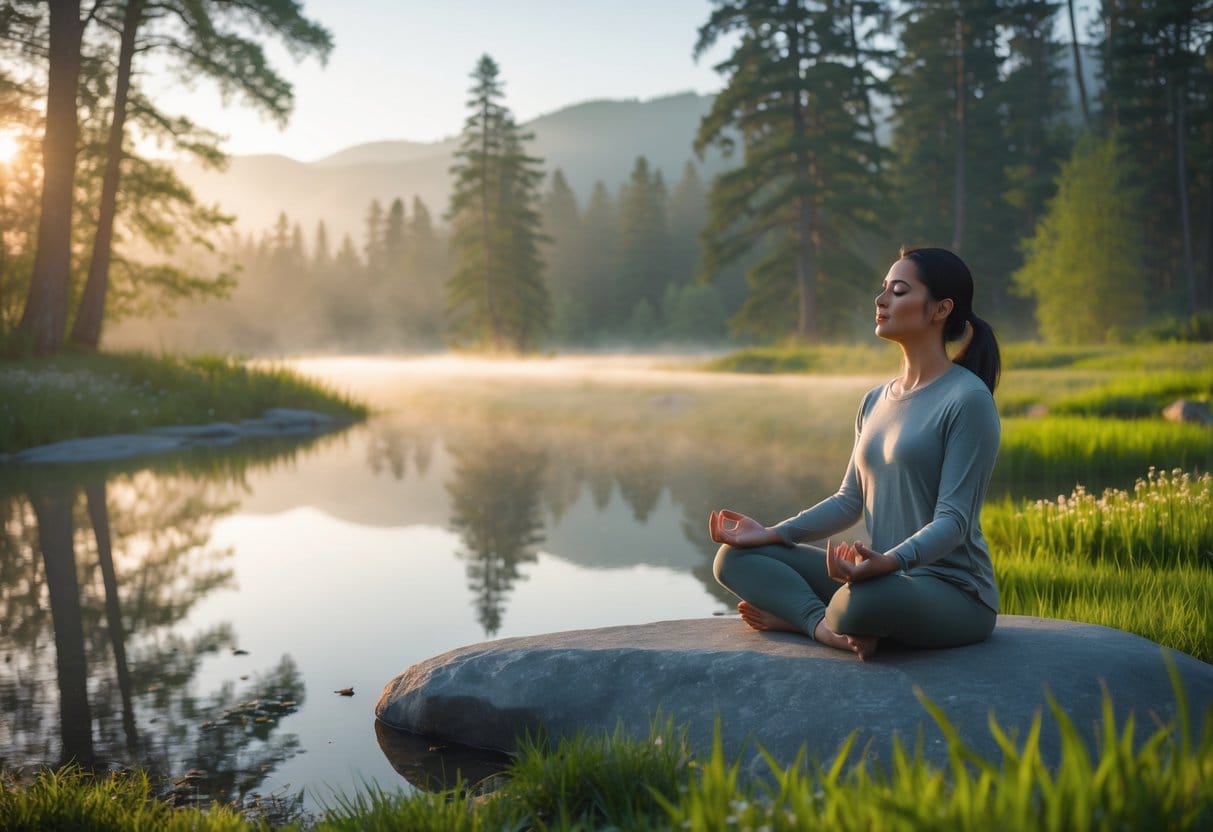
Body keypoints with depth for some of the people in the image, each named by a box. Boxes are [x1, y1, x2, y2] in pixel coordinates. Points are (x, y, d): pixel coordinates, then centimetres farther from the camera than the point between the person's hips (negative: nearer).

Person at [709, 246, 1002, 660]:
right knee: (736, 557, -2)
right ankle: (826, 625, -20)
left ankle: (795, 613, -11)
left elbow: (953, 519, -18)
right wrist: (772, 534, 2)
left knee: (866, 599, -41)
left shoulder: (966, 399, -12)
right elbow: (850, 501, 14)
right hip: (883, 578, 8)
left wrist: (890, 561, -36)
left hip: (953, 592, -7)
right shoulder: (876, 401, 12)